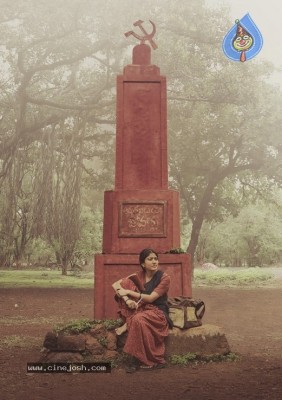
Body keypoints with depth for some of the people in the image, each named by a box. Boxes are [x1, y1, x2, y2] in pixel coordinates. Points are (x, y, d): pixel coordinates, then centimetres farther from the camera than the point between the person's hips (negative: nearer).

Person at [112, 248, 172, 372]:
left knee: (139, 320, -37)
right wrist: (127, 300, -26)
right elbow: (116, 285, -9)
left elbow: (150, 298, -18)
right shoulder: (138, 276, 1)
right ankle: (128, 322, -18)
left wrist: (129, 292, -19)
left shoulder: (164, 278, -9)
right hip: (141, 309, 4)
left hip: (158, 312, -4)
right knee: (127, 283, -15)